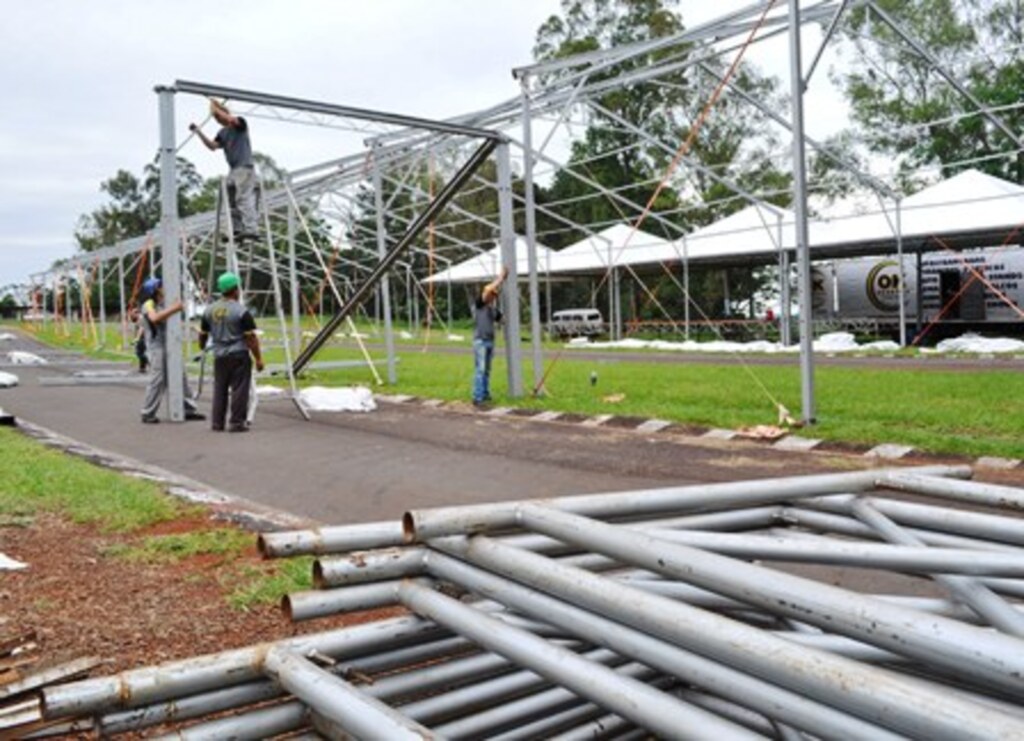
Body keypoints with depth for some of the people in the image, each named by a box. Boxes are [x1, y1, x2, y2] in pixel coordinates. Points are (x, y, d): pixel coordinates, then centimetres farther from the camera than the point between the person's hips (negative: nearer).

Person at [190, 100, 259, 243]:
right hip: (233, 169, 8)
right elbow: (212, 146, 7)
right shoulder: (223, 133, 18)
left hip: (244, 167, -8)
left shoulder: (240, 124, -1)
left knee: (244, 199, -18)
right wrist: (199, 132, -2)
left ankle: (252, 231, -23)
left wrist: (216, 108, -14)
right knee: (232, 201, 6)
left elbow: (232, 120, -24)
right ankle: (237, 230, 10)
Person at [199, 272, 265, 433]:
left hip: (219, 356, 6)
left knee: (219, 389, 13)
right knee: (239, 389, -1)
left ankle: (217, 422, 17)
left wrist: (202, 347, 38)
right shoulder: (241, 311, -10)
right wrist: (258, 358, -7)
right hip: (239, 356, -6)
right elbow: (251, 338, -12)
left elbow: (203, 334, 17)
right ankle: (237, 422, 0)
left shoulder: (209, 310, 7)